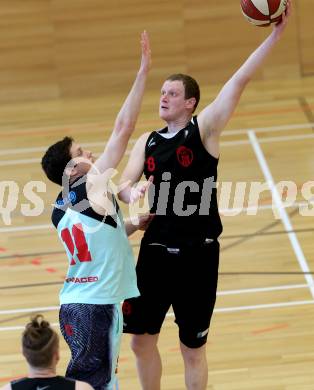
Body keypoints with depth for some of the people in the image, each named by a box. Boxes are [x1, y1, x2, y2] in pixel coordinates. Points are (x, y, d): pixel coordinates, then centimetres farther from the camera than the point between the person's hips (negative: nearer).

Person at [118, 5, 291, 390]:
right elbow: (124, 185, 2)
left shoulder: (204, 129, -4)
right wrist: (132, 192, -24)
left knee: (192, 349, 6)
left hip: (198, 254, -4)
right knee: (141, 339, 10)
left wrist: (275, 33, -20)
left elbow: (239, 81, -12)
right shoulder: (148, 142, 10)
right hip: (155, 252, 5)